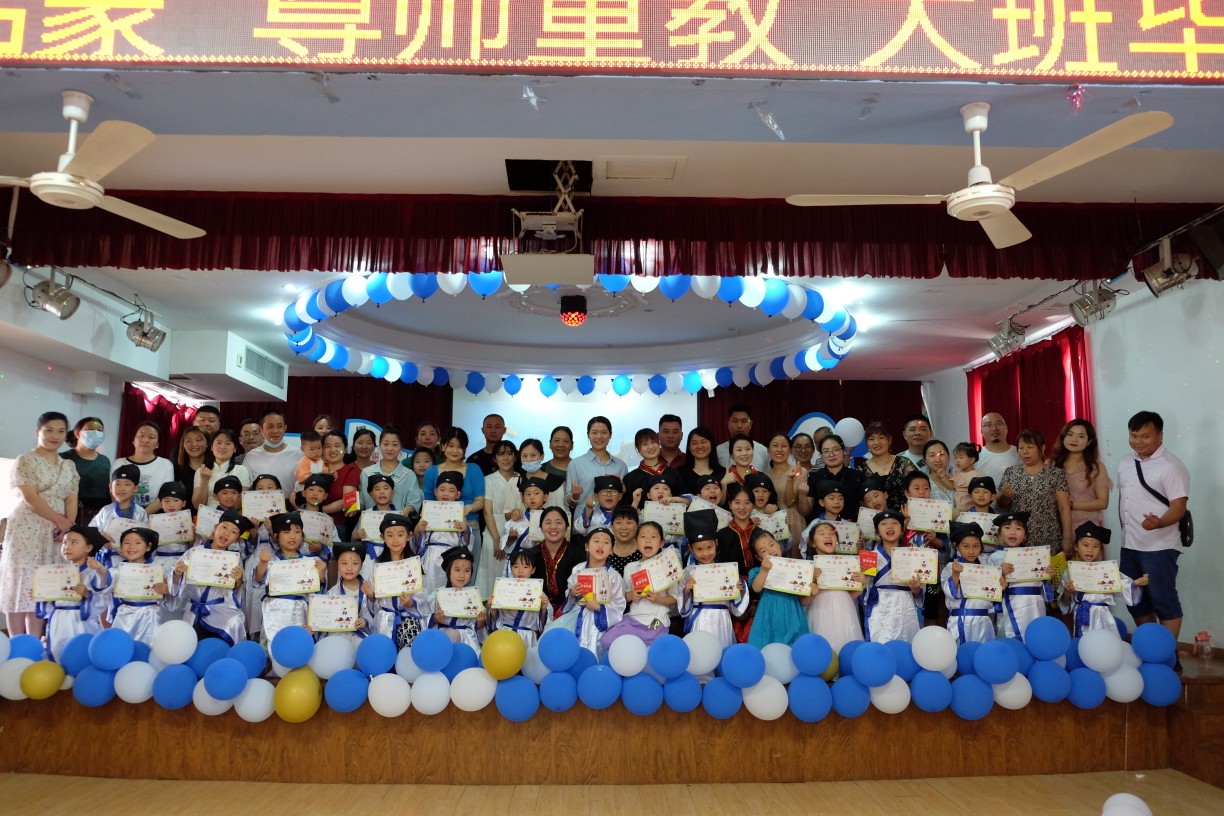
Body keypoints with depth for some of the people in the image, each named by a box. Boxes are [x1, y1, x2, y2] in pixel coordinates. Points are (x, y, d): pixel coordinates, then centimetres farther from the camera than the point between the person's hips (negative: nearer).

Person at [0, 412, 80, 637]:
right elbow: (30, 498, -11)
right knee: (22, 582, -3)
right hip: (27, 530, -5)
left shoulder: (68, 466, 14)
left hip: (55, 532, 5)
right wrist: (61, 521, -13)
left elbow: (72, 499, 7)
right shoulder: (26, 461, -2)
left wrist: (68, 525, -10)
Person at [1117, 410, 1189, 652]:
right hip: (1129, 545, 7)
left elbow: (1179, 506, -17)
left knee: (1164, 601, 0)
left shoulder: (1171, 466, -12)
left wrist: (1158, 523, -36)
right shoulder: (1125, 462, 10)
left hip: (1159, 547, -7)